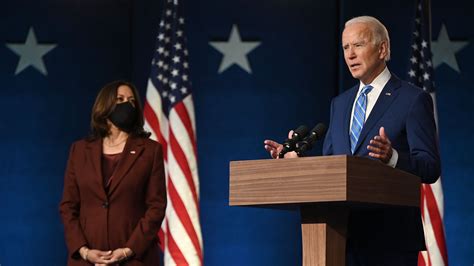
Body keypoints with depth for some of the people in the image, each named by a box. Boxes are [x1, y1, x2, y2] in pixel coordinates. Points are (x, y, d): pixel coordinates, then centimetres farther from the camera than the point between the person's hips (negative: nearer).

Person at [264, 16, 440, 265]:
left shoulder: (413, 99, -2)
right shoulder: (340, 103, 18)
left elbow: (431, 167, -9)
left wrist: (392, 157, -28)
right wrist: (295, 158, -2)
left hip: (390, 236, -5)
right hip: (346, 235, 6)